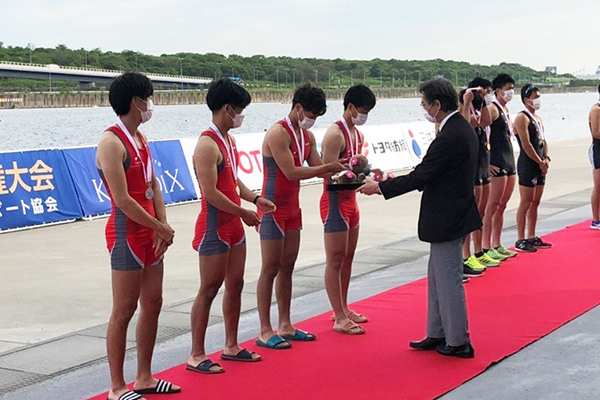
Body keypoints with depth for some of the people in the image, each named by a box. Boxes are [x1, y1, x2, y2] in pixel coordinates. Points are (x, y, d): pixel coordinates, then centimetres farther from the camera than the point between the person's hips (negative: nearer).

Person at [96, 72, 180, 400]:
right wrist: (161, 228, -13)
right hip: (126, 233, -9)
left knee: (152, 304, 13)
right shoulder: (112, 142, -16)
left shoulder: (140, 138, 13)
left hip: (150, 234, 9)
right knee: (124, 311, -2)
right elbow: (123, 200, -20)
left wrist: (163, 225, -2)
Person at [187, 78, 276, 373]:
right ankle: (196, 356, 5)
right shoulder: (208, 145, -19)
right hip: (214, 227, -9)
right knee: (209, 289, -3)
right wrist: (244, 213, -16)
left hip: (234, 226, 9)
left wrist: (255, 199, 3)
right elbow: (211, 193, -24)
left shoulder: (229, 139, 12)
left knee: (235, 284, 14)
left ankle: (231, 346, 26)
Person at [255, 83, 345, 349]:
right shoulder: (278, 133, -18)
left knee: (287, 267, 12)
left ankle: (285, 326, 19)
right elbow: (291, 172, -24)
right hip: (274, 208, -9)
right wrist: (329, 167, -22)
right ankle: (265, 331, 1)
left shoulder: (308, 136, 10)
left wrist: (339, 169, -10)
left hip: (292, 208, 9)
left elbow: (316, 168, 10)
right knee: (271, 268, -4)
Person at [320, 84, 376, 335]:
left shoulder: (358, 134, 12)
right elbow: (329, 174, -21)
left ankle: (343, 308, 26)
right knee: (335, 261, -4)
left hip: (350, 201, 9)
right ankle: (339, 319, 0)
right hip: (335, 201, -9)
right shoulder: (335, 134, -17)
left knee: (347, 258, 15)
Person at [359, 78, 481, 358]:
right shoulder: (462, 128, 9)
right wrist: (394, 183, 13)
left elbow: (420, 176, -22)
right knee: (437, 278, 18)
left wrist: (380, 187, -12)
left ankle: (458, 342, 11)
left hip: (447, 220, -11)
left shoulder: (450, 137, -24)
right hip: (451, 216, 11)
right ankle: (437, 334, 28)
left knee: (449, 281, 0)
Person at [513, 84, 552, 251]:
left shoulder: (538, 118, 17)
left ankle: (532, 237, 19)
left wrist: (546, 159, 1)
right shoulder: (522, 118, -11)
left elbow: (543, 141, 17)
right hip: (527, 164, -9)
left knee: (535, 202, 12)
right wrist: (540, 162, -12)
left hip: (540, 166, 9)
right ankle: (521, 240, -2)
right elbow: (526, 145, -17)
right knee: (526, 203, -6)